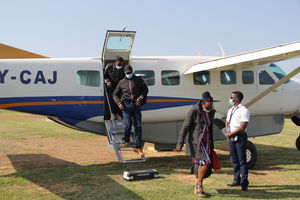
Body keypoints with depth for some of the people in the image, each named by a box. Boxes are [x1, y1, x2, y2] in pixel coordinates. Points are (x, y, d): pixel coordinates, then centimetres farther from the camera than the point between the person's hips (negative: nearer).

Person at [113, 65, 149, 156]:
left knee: (138, 126, -3)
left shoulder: (138, 80, 9)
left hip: (136, 105, 1)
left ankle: (138, 147, 1)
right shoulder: (122, 82, 10)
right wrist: (119, 103, -3)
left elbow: (145, 89, 12)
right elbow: (115, 94, 14)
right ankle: (126, 140, 18)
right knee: (128, 124, -11)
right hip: (126, 105, -1)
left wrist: (141, 97, -5)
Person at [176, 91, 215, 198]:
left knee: (202, 164, 8)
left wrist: (211, 144, 23)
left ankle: (197, 187, 21)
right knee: (206, 162, -15)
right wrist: (180, 143, -19)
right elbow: (184, 127, -13)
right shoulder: (194, 112, -12)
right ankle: (199, 185, 2)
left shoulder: (211, 112, 8)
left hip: (207, 143, 7)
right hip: (197, 142, -7)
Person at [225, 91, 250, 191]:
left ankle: (244, 182, 3)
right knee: (234, 160, 11)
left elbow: (242, 127, -16)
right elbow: (227, 124, 14)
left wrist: (230, 134, -12)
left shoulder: (244, 110, -10)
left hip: (240, 137, -7)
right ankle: (236, 180, 20)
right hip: (231, 137, 7)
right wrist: (228, 134, -5)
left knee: (242, 160, -4)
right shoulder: (230, 110, 15)